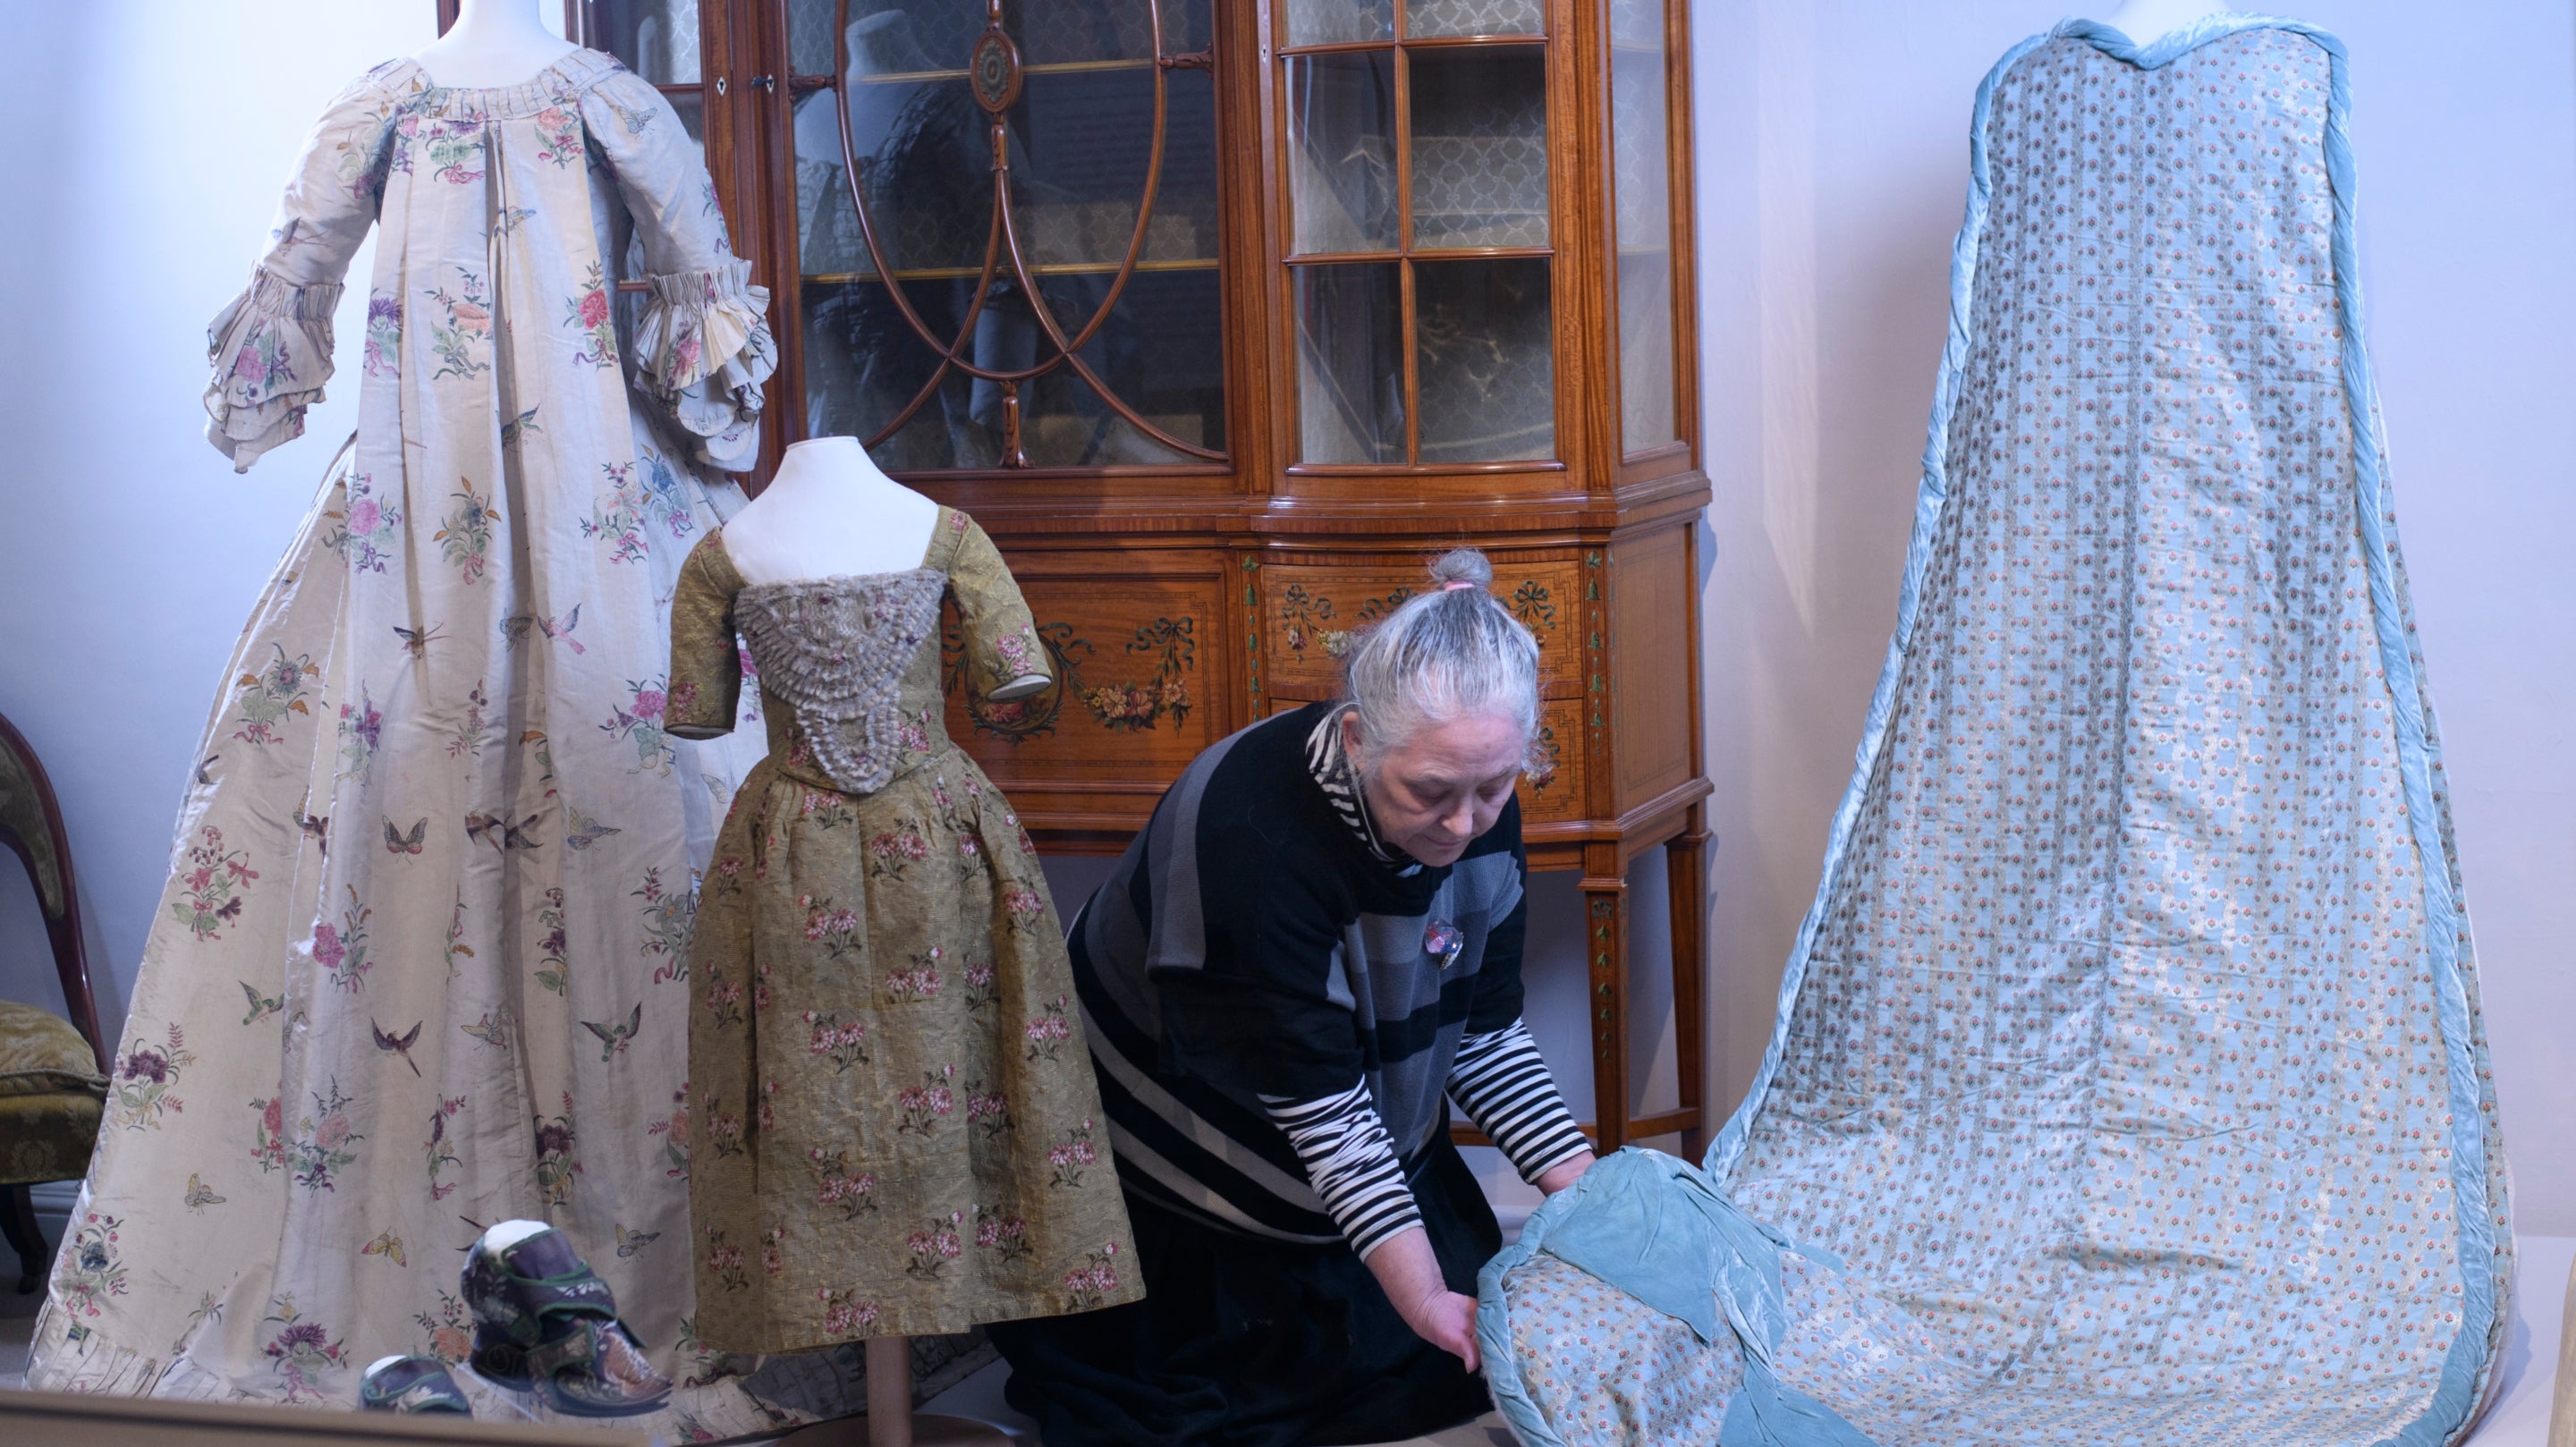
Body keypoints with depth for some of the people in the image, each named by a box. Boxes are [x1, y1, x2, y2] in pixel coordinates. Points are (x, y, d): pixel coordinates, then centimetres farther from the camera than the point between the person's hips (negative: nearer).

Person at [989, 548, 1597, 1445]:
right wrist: (1422, 1296, -37)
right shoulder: (1255, 835, -38)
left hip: (1373, 1129, 7)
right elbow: (1317, 1099, -35)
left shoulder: (1481, 810, -17)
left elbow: (1484, 1030, -6)